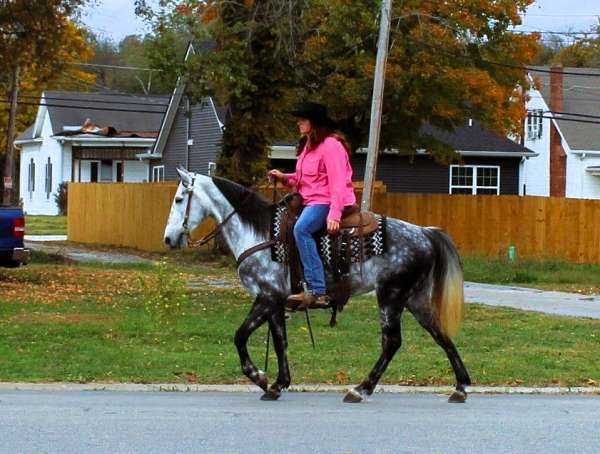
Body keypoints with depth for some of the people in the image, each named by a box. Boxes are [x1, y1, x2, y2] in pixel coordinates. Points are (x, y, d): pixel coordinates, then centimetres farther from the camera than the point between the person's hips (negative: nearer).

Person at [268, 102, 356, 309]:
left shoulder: (331, 145, -12)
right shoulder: (308, 146, 19)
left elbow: (338, 183, -19)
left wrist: (334, 215, -27)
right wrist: (284, 177, 5)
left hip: (327, 202, -11)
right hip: (311, 201, 11)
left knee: (301, 228, -33)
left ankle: (317, 291, -36)